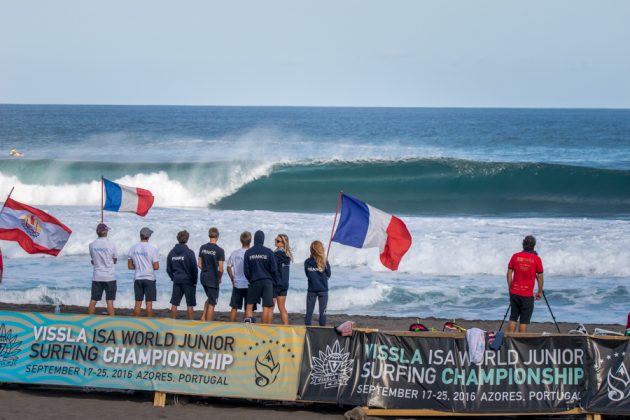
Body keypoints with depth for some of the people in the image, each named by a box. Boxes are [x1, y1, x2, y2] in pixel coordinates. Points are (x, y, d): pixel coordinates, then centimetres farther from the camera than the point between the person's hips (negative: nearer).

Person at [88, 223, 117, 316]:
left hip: (96, 277, 2)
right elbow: (115, 260, 3)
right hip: (109, 277, -2)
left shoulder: (92, 245, -1)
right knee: (110, 301, -1)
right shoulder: (111, 244, -8)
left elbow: (93, 260, 7)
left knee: (93, 300, 8)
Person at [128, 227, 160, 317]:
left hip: (137, 279, 4)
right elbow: (156, 267, -11)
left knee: (138, 302, 8)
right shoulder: (152, 249, -11)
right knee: (149, 303, 0)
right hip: (149, 279, -4)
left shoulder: (133, 248, 1)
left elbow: (130, 266, 6)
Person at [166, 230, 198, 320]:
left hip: (177, 282, 4)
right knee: (190, 305, 2)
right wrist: (194, 281, 1)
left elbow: (168, 269, 6)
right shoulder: (189, 252, -12)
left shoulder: (172, 252, 2)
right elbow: (194, 268, -10)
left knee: (174, 304, 9)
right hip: (188, 281, -4)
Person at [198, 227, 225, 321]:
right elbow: (220, 269, -13)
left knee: (210, 299, 25)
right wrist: (219, 278, 4)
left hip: (203, 278, 6)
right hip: (213, 279, -6)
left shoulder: (203, 247, 3)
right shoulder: (219, 250, -14)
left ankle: (203, 317, 14)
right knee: (212, 303, 3)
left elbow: (199, 264, 8)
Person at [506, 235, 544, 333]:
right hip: (527, 295, -3)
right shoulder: (536, 259, -7)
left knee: (513, 318, 13)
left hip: (514, 293, 3)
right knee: (524, 320, 2)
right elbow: (540, 277, -3)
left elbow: (509, 274, 4)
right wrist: (540, 292, 8)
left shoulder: (515, 257, 1)